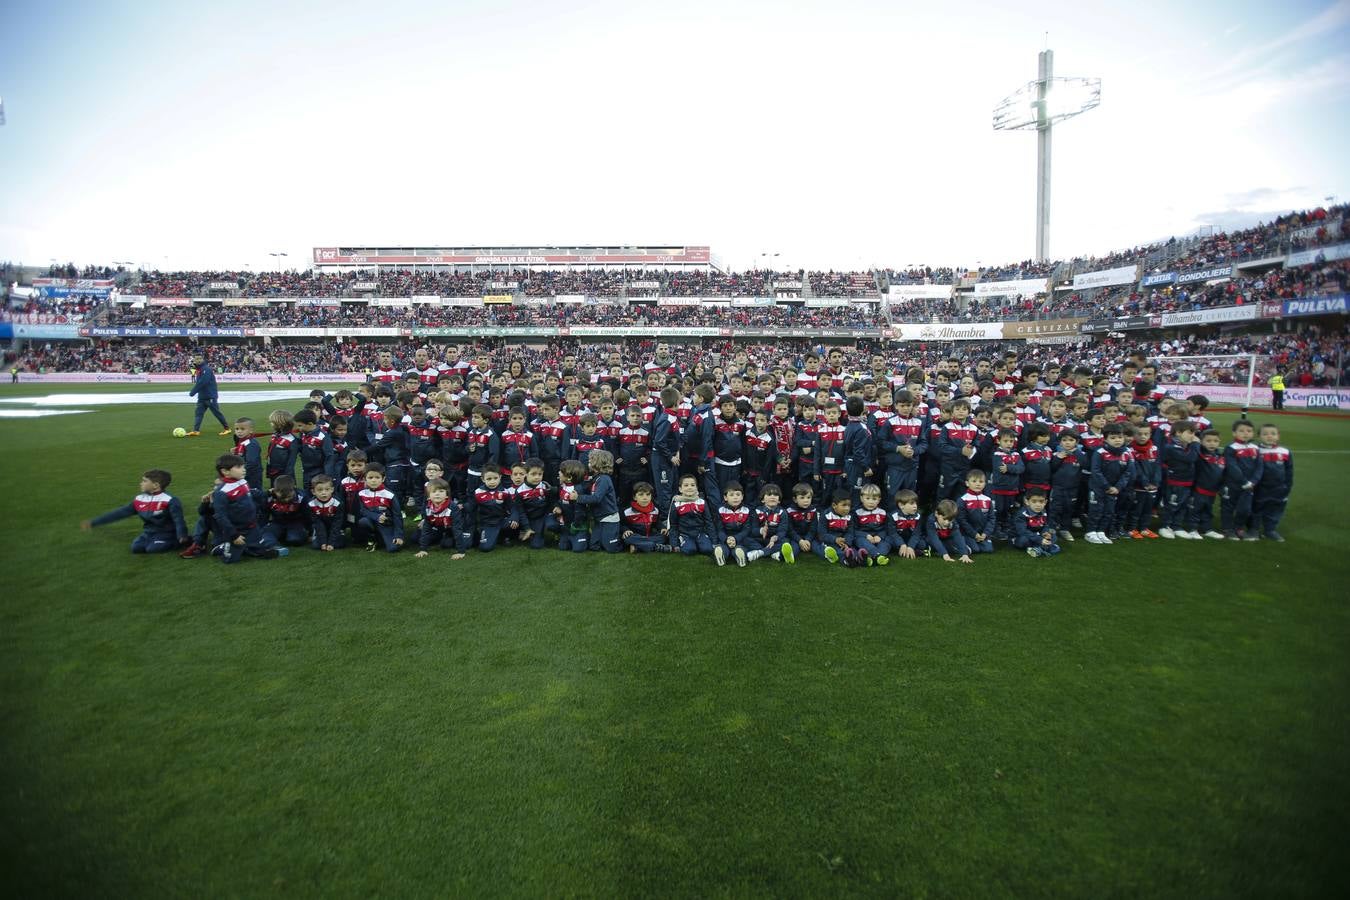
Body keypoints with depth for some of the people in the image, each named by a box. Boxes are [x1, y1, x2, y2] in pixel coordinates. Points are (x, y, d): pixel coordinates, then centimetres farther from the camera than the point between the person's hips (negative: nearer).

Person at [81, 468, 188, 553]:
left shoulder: (169, 500, -17)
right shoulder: (139, 499, 4)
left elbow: (178, 520, -22)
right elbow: (120, 513, 7)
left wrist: (182, 536, -36)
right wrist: (94, 523, 6)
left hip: (166, 533, -6)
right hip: (149, 532, 6)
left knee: (153, 548, -26)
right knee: (136, 547, -16)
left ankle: (180, 541, -6)